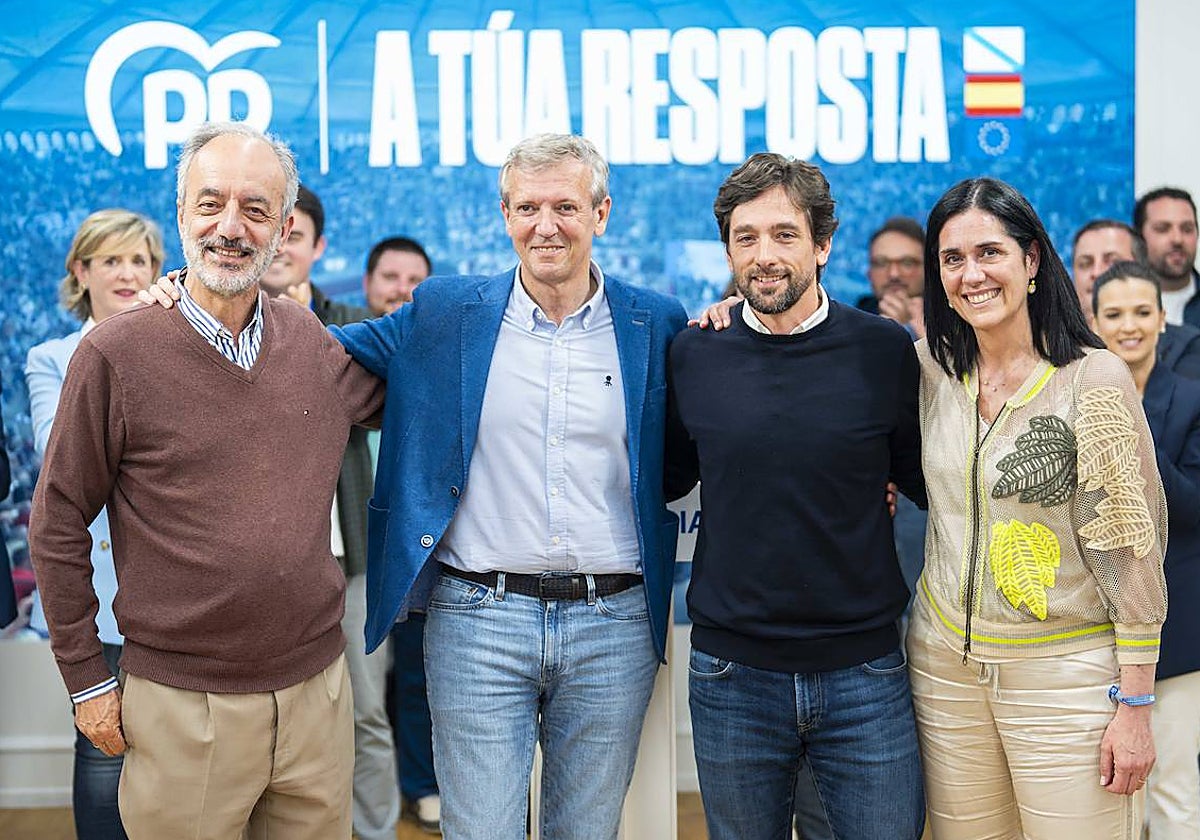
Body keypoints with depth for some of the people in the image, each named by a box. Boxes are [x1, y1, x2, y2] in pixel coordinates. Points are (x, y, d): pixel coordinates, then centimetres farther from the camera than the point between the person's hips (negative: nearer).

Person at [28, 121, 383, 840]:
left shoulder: (316, 343, 4)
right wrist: (87, 679, -1)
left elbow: (391, 395, 24)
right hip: (183, 707, -4)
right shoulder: (116, 354, -8)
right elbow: (58, 525, -2)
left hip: (317, 689, 4)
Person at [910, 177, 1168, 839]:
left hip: (1066, 671, -4)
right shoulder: (931, 367, 2)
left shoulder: (1093, 377, -12)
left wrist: (1134, 705, -10)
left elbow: (1133, 548, -10)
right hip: (946, 661, 4)